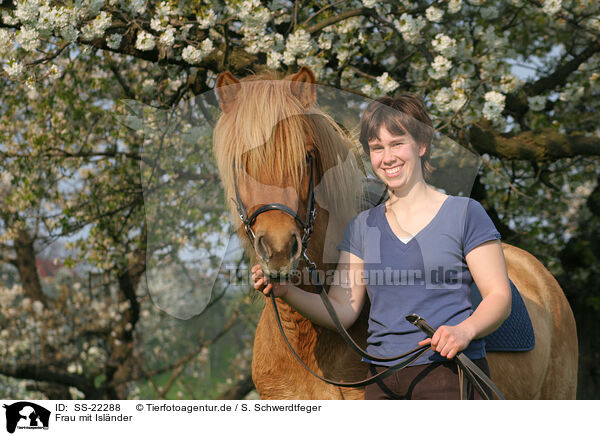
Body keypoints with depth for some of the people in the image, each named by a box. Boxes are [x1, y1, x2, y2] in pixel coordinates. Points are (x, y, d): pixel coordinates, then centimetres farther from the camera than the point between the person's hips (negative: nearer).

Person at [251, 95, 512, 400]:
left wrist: (465, 330, -21)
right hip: (382, 382, 4)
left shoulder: (464, 213, 4)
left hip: (450, 374, -4)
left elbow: (499, 296, -1)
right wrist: (286, 292, -9)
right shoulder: (362, 226, 16)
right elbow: (342, 309, 8)